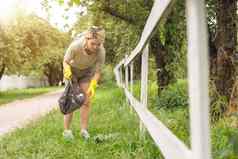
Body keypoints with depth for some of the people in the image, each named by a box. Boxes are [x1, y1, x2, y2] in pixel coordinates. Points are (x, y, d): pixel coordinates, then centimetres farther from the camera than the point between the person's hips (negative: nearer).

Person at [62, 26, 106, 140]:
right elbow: (66, 61, -20)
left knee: (86, 100, -4)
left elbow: (97, 72, -22)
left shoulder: (101, 52, -34)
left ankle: (84, 130, 4)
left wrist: (92, 86, -37)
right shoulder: (75, 46, -39)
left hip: (87, 72, 2)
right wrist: (67, 70, -40)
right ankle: (66, 130, 4)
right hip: (72, 71, -1)